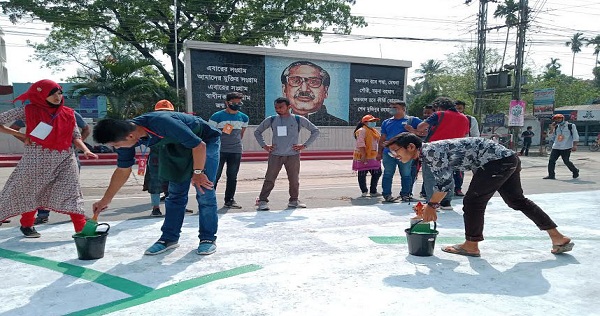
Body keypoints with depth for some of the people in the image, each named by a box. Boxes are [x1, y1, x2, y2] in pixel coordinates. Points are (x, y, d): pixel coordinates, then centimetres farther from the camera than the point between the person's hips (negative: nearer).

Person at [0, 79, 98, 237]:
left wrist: (85, 150, -11)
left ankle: (82, 229, -4)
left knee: (71, 193, -5)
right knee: (32, 192, 11)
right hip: (37, 158, -1)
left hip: (65, 159, 1)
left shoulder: (68, 113, 5)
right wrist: (22, 136, -4)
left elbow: (76, 136, 7)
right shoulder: (28, 111, -1)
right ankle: (27, 225, 34)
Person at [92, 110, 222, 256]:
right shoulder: (126, 135, -15)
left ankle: (208, 238, 2)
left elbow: (199, 145, -31)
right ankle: (169, 238, 14)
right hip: (176, 147, 7)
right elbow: (122, 170, 0)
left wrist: (197, 173, -20)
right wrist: (105, 200, 4)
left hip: (205, 141, -7)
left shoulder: (163, 124, -40)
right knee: (175, 194, 5)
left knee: (205, 193, -10)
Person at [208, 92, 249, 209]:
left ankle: (230, 200, 18)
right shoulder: (217, 116, -6)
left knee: (232, 177, 8)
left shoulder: (244, 118, 8)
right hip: (219, 150, -4)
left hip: (236, 151, 4)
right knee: (215, 175, -2)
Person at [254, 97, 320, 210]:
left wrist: (304, 145, 0)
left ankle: (294, 200, 22)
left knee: (294, 180, 6)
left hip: (293, 155, 0)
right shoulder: (271, 120, 4)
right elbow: (257, 132, 17)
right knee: (269, 179, -3)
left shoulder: (298, 120, 0)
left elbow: (315, 131, 7)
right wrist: (264, 145, 5)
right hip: (275, 155, 0)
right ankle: (262, 201, 2)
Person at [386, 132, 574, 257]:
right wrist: (432, 206, 16)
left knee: (473, 201, -4)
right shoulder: (426, 156, 11)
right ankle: (559, 238, 32)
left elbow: (445, 182, -21)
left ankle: (471, 246, 10)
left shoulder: (430, 151, -19)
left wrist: (431, 205, -10)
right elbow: (442, 182, 18)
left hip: (496, 161, -10)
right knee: (517, 200, 20)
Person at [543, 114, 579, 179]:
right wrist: (552, 129, 4)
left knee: (566, 161, -4)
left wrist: (574, 145, -14)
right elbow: (552, 137, 16)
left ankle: (575, 171, 21)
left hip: (566, 148, -5)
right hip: (556, 147, 5)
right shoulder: (556, 127, 14)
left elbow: (575, 136, -4)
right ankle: (551, 175, 1)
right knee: (551, 160, -5)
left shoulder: (571, 126, 0)